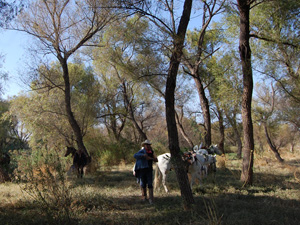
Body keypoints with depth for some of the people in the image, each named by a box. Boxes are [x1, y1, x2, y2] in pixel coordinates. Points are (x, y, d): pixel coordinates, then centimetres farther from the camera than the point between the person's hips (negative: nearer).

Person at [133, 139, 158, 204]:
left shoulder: (152, 152, 7)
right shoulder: (142, 151, -4)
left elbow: (156, 160, 6)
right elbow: (135, 155, -20)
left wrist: (151, 158, -14)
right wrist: (143, 155, -34)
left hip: (149, 170, 2)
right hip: (142, 169, -1)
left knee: (150, 184, -7)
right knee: (143, 184, 9)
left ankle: (151, 199, -4)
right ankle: (144, 196, 30)